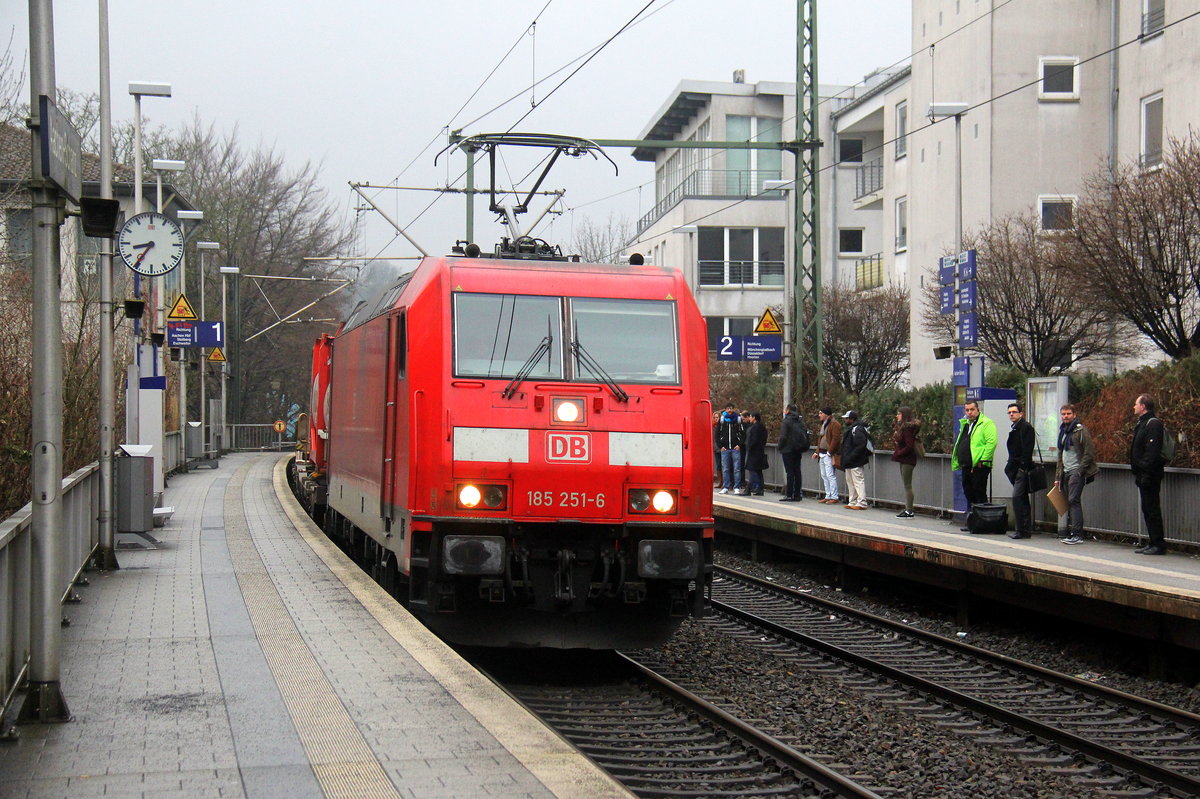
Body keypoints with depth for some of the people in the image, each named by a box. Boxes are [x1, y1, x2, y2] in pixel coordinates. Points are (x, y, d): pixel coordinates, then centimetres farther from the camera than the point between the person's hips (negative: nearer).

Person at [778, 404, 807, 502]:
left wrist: (780, 448, -3)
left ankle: (789, 495, -7)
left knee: (790, 472, -6)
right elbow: (805, 435, 11)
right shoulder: (800, 421, 9)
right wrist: (802, 449, 15)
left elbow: (783, 437, -14)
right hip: (798, 450, 6)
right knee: (797, 472, 8)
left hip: (788, 450, -6)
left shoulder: (787, 421, -11)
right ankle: (797, 494, 9)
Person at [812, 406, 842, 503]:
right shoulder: (824, 424, 20)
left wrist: (829, 452, -20)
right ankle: (828, 496, 17)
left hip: (829, 454, -10)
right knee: (824, 476, 12)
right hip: (822, 454, 10)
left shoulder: (834, 424, -11)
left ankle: (834, 497, -8)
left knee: (830, 475, -10)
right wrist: (817, 452, 19)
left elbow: (836, 439, -18)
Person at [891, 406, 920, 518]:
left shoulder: (907, 428, -17)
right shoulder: (901, 426, 14)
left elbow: (909, 446, -21)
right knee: (906, 485, 12)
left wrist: (897, 453, -16)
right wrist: (897, 452, 4)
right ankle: (907, 509, 16)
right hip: (904, 459, 10)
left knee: (907, 485, -7)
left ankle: (909, 512, -6)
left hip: (907, 459, -10)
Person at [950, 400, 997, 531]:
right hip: (967, 466, 9)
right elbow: (960, 444, 27)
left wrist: (983, 460, -20)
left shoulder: (986, 423, -9)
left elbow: (991, 442, -18)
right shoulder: (965, 424, 20)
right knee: (969, 494, 13)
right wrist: (958, 461, 19)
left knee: (979, 495, -5)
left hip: (979, 466, -9)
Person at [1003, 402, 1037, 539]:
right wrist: (1010, 466, 16)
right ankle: (1027, 529, 15)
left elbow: (1027, 450, -17)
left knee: (1017, 497, -15)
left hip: (1022, 468, -10)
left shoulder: (1026, 427, -10)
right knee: (1023, 498, 11)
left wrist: (1023, 467, -21)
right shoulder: (1014, 429, 19)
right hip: (1016, 469, 10)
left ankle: (1022, 530, -14)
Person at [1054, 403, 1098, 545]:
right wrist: (1058, 477, 20)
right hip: (1066, 472, 8)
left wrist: (1080, 471, -17)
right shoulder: (1063, 431, 19)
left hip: (1077, 471, -8)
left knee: (1074, 500, -15)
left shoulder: (1081, 431, -7)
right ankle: (1071, 533, 9)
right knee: (1070, 502, 7)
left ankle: (1077, 534, -17)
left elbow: (1089, 453, -12)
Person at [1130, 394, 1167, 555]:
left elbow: (1152, 452, -22)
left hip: (1150, 475, -11)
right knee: (1148, 509, 12)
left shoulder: (1153, 424, -14)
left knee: (1152, 509, -7)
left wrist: (1146, 473, -26)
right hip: (1143, 475, 11)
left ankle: (1158, 544, -5)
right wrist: (1138, 474, 20)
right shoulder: (1143, 423, 18)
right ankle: (1153, 543, 16)